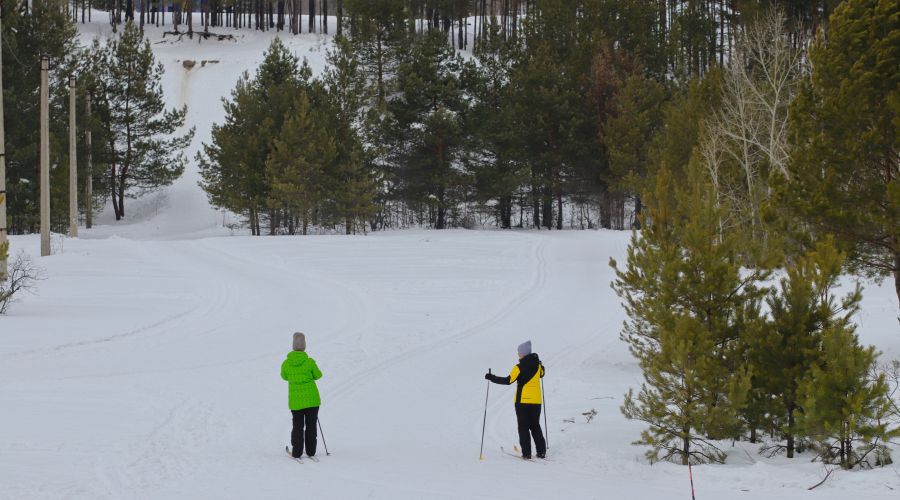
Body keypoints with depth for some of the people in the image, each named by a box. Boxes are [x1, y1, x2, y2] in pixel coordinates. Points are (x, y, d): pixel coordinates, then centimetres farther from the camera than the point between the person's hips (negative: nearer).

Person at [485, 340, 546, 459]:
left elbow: (508, 380, -18)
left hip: (522, 401, -5)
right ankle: (541, 451, 9)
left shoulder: (519, 368, -14)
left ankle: (526, 453, -4)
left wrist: (492, 377, -10)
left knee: (523, 427, 2)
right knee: (535, 426, 15)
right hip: (536, 400, 5)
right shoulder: (537, 365, 3)